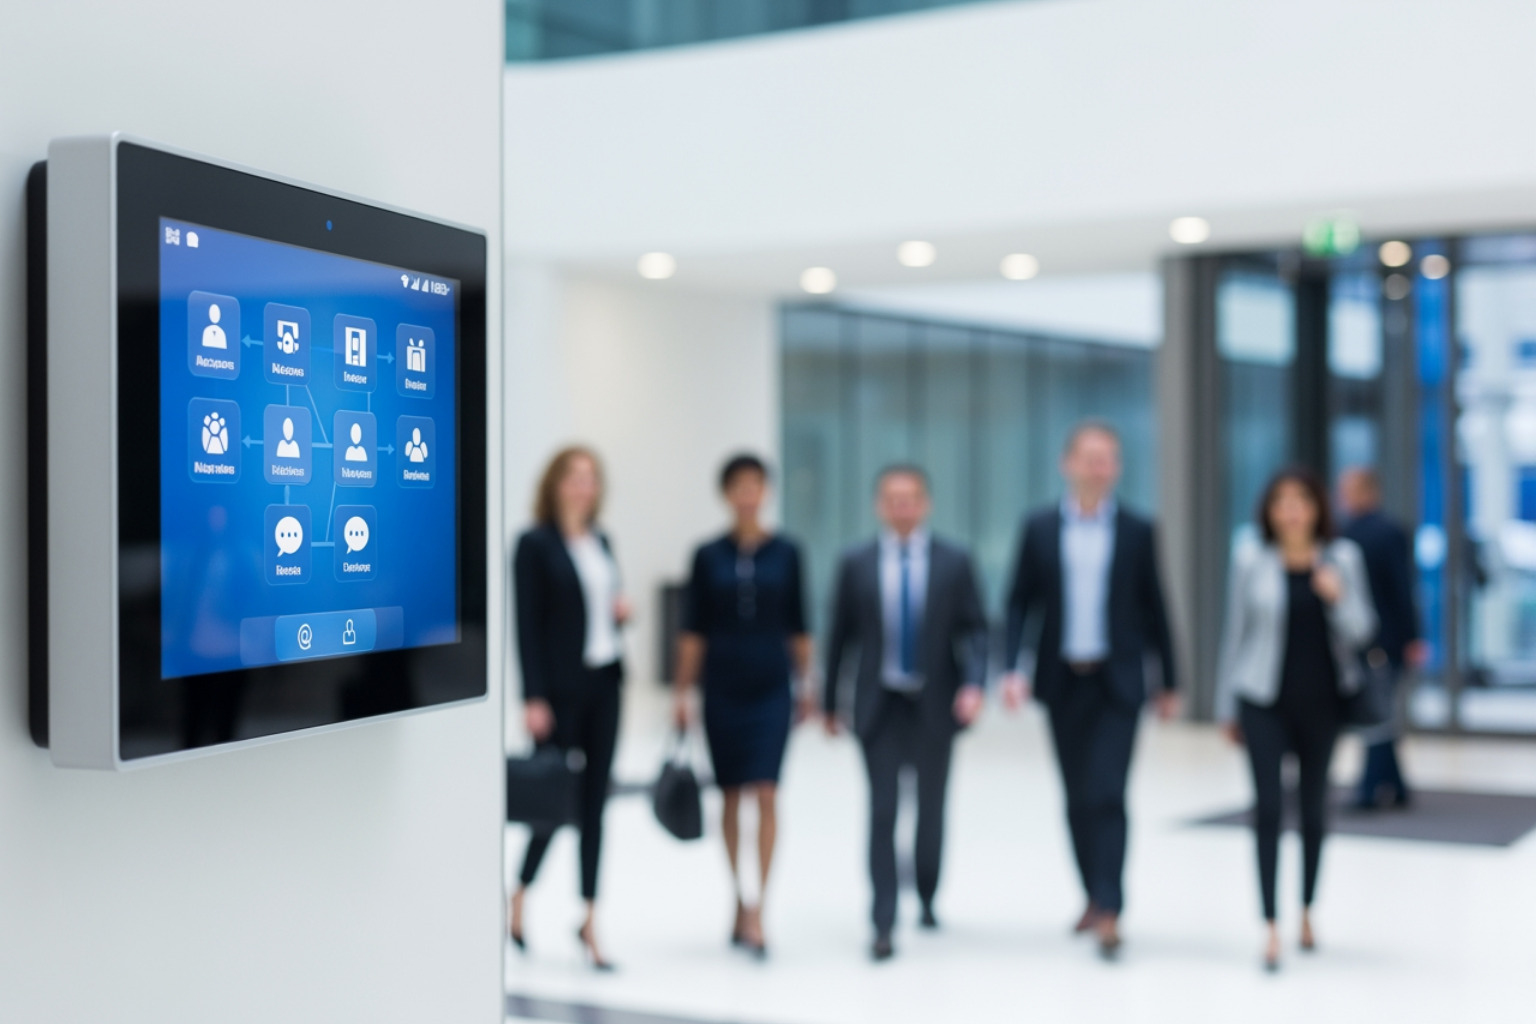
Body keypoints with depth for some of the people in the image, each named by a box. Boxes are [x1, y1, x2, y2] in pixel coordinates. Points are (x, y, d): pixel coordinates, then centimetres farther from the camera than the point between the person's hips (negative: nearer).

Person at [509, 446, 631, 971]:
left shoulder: (601, 541, 12)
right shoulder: (535, 544, -7)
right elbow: (527, 626, -11)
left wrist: (621, 612, -2)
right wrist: (533, 699, -16)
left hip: (605, 682, 6)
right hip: (560, 687, -6)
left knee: (594, 800, 7)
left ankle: (590, 921, 12)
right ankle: (518, 897, 23)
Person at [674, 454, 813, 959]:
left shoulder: (785, 552, 2)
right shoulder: (708, 555, 2)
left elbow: (798, 626, 6)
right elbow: (694, 628, 3)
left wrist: (806, 683, 6)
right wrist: (683, 691, 0)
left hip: (771, 685, -1)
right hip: (722, 685, 1)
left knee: (766, 793, -10)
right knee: (731, 795, 9)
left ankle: (756, 912, -9)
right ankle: (739, 901, 22)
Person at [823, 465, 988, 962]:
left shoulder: (954, 561, 0)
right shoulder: (856, 564, 0)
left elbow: (974, 629, -1)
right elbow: (840, 636, 5)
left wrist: (973, 684, -17)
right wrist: (830, 703, 7)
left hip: (935, 704, 1)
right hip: (880, 704, -1)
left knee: (931, 808, 13)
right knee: (882, 813, -7)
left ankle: (927, 900, 33)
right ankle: (883, 924, -5)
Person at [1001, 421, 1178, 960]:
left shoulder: (1137, 532, 1)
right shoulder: (1039, 529, 3)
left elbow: (1154, 608, 5)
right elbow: (1020, 602, 4)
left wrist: (1168, 683, 7)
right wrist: (1013, 669, -8)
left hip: (1117, 682, -2)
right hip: (1061, 680, 2)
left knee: (1108, 794, -11)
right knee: (1078, 798, 10)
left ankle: (1110, 913, -11)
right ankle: (1095, 896, 26)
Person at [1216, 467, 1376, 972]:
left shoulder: (1342, 557, 0)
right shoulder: (1251, 559, -2)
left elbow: (1361, 632, 2)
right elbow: (1236, 632, 4)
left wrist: (1338, 599, -19)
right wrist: (1226, 707, 6)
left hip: (1321, 700, 2)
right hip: (1264, 702, -2)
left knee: (1314, 807, 13)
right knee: (1268, 807, -8)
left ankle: (1307, 911, 31)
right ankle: (1270, 927, -5)